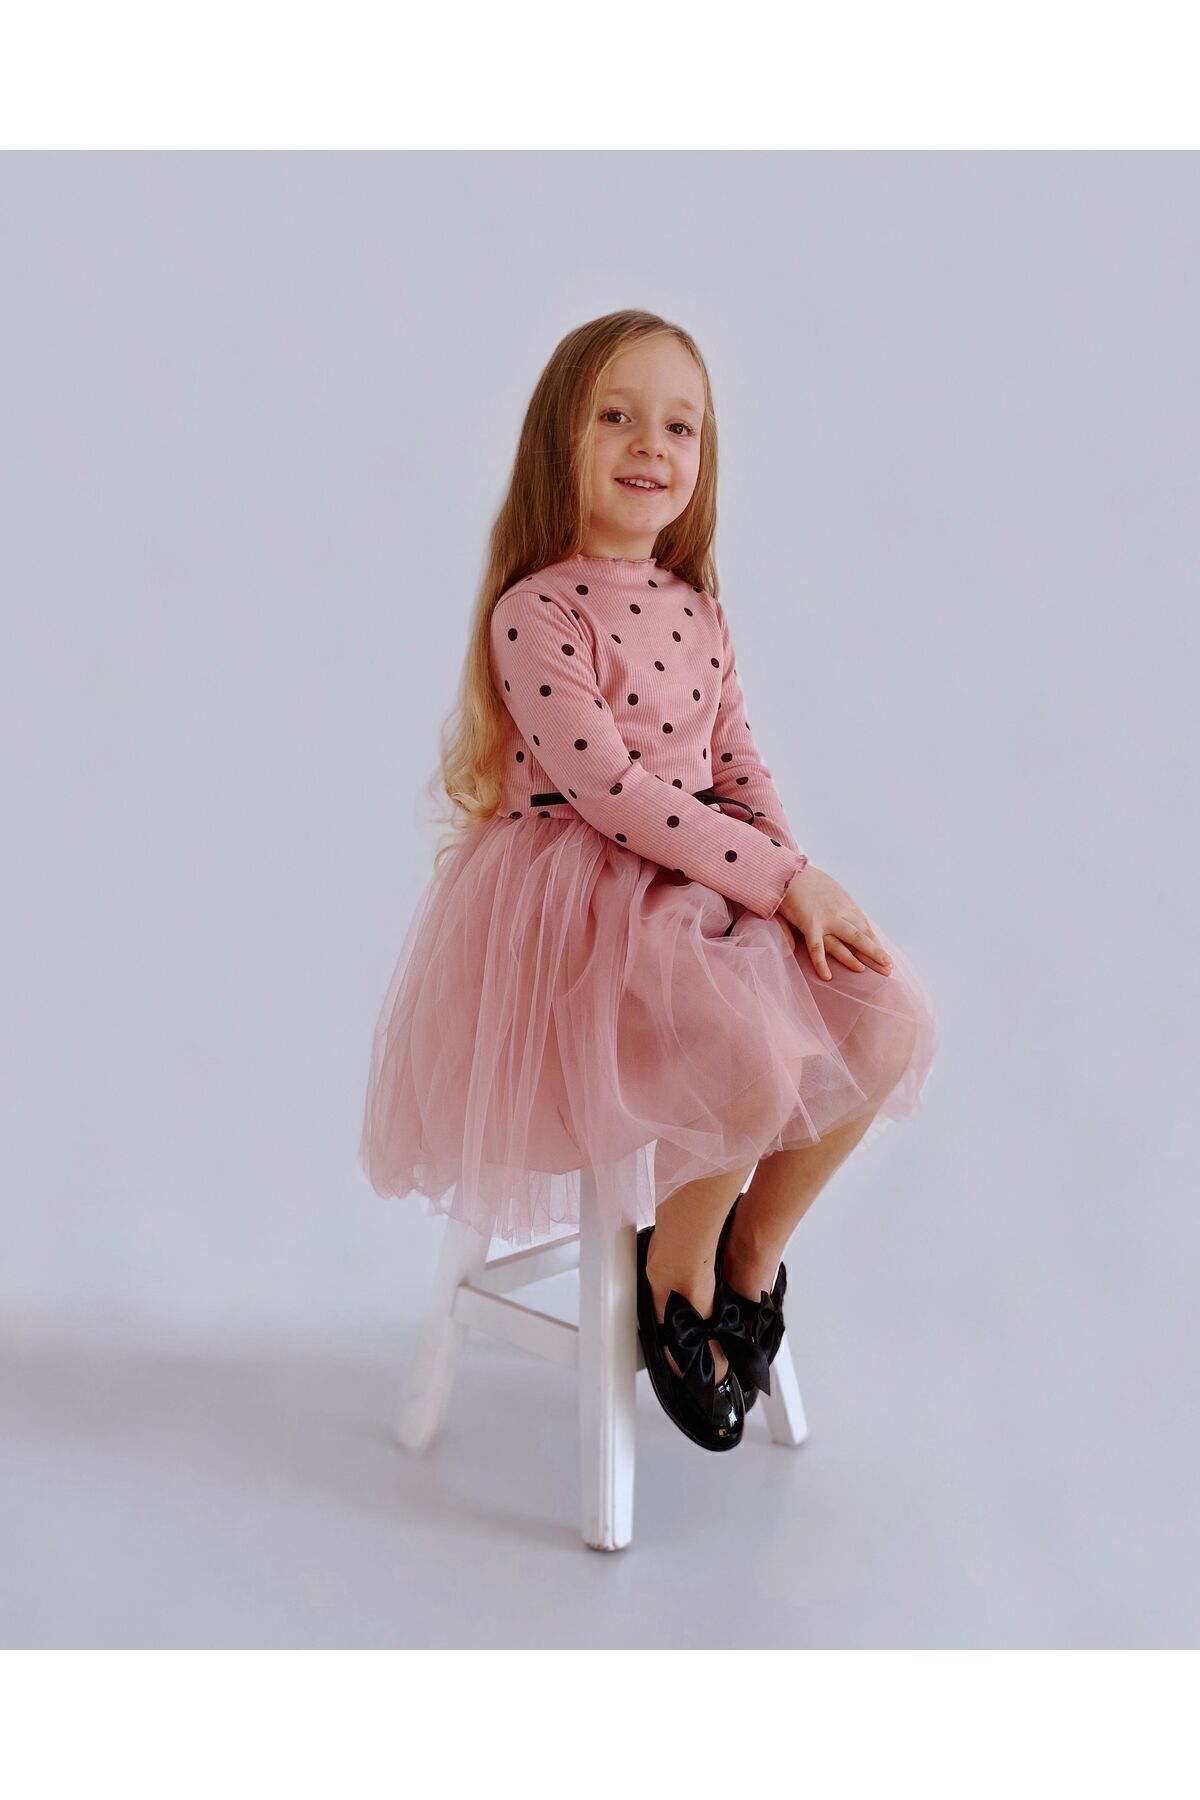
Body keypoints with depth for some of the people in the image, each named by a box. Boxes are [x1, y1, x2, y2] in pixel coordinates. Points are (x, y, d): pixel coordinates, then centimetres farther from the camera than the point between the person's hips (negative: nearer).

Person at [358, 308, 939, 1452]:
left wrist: (795, 883, -10)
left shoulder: (696, 610, 12)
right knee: (757, 1063, -30)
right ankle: (673, 1266, 2)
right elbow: (608, 788, -20)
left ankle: (754, 1248, 11)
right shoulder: (536, 613, -11)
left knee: (895, 1020, -10)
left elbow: (739, 767, 11)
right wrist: (783, 879, -20)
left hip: (705, 887, 8)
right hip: (579, 902, -7)